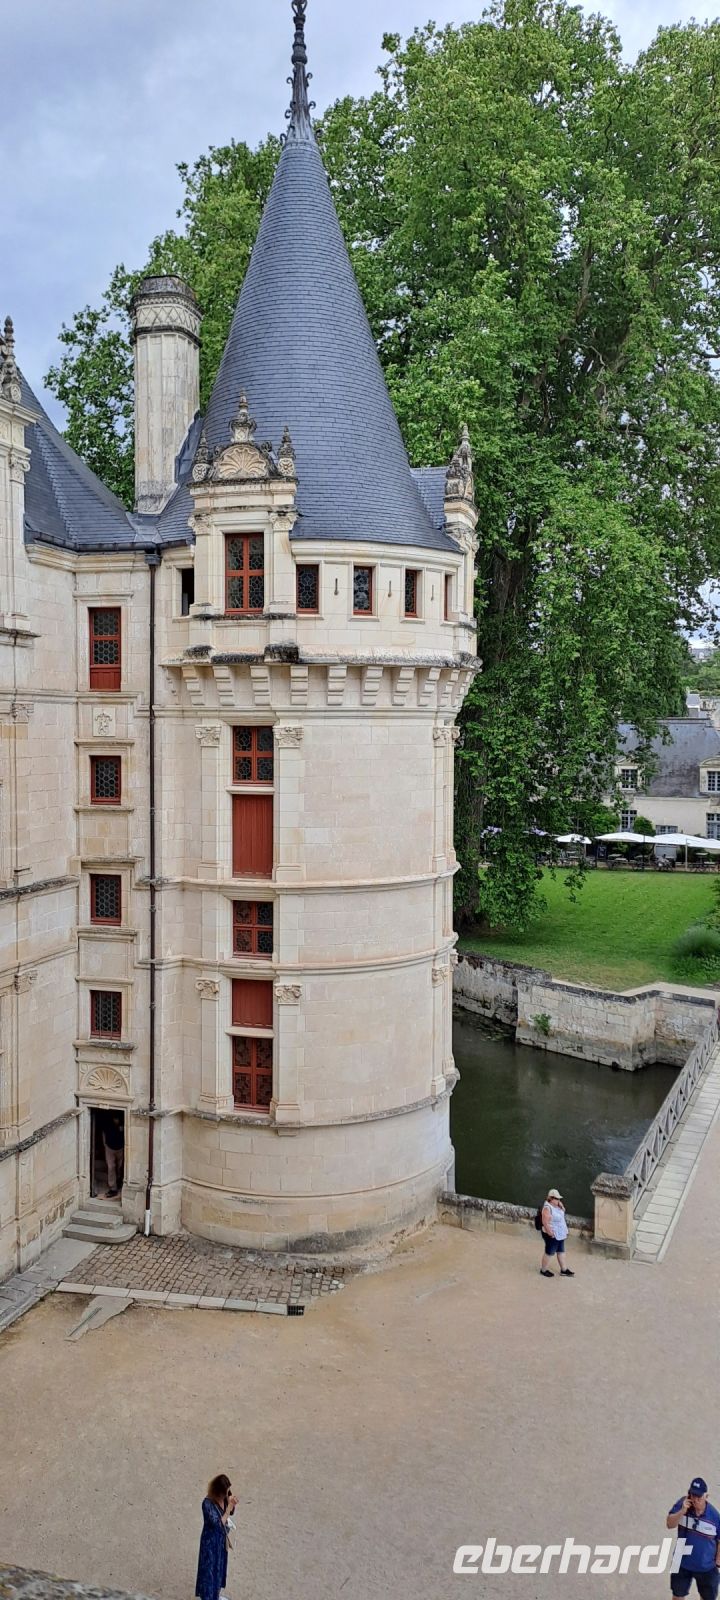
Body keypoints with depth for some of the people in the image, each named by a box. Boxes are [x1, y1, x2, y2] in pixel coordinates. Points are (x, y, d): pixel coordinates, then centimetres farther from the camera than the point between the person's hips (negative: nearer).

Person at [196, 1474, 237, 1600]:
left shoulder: (224, 1497, -10)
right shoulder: (208, 1503, -32)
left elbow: (230, 1513, 6)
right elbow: (219, 1524, -31)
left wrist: (232, 1504, -16)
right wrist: (229, 1507, -32)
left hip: (221, 1538, 8)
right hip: (211, 1540, -8)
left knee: (220, 1566, 25)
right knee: (209, 1569, 7)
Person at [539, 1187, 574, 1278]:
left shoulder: (556, 1206, 3)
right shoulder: (547, 1208, -24)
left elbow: (563, 1211, 19)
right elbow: (545, 1222, -26)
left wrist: (561, 1205, 0)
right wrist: (550, 1233, -25)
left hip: (560, 1234, 9)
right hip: (552, 1235, -9)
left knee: (561, 1251, 17)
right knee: (549, 1252, 5)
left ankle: (563, 1270, 29)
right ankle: (543, 1270, 22)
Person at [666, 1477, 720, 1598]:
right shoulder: (682, 1504, -19)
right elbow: (669, 1524, -21)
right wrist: (682, 1511, -35)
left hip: (706, 1566, -1)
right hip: (682, 1563, 2)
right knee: (678, 1594, 20)